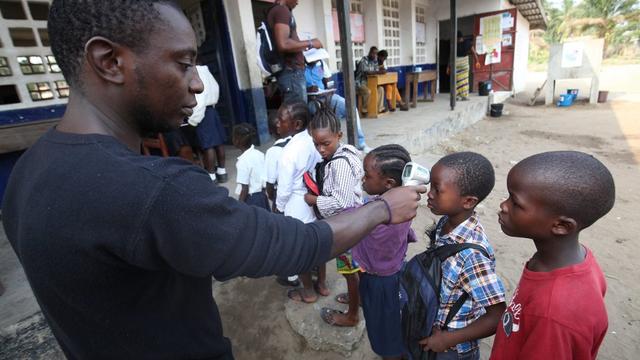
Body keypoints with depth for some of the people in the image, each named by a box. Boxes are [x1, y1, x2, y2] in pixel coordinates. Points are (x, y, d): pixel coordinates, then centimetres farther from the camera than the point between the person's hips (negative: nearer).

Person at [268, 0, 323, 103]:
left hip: (291, 71, 10)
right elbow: (283, 44, -22)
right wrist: (310, 43, -10)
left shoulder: (275, 11, 22)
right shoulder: (282, 10, -8)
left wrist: (303, 46, 24)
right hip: (291, 71, -10)